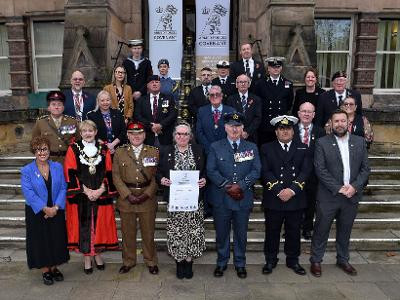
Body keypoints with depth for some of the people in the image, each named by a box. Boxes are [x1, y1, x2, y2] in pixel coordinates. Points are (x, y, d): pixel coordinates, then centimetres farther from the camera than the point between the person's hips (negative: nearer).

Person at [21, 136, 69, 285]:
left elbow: (63, 188, -4)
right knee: (41, 241, 7)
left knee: (57, 239, 10)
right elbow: (29, 193, -14)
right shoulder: (27, 171, -8)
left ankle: (54, 268, 28)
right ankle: (45, 271, 23)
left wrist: (56, 207, -15)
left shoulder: (57, 167, 0)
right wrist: (45, 209, -20)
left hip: (56, 211, 2)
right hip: (37, 213, -2)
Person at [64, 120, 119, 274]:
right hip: (81, 197, -1)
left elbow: (109, 173, 3)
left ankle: (98, 253, 26)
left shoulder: (104, 150, 5)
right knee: (83, 226, 3)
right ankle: (87, 258, 18)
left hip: (101, 196, 2)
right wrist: (86, 191, -13)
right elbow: (70, 174, -6)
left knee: (99, 225, 8)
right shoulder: (73, 149, 0)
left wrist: (101, 190, -10)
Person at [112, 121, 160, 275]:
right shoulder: (119, 153, 5)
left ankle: (150, 261, 26)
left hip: (147, 199, 0)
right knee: (127, 232, 10)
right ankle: (128, 261, 29)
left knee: (148, 232, 8)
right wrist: (128, 195, -10)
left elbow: (157, 176, 0)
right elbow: (116, 176, 0)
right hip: (126, 199, 1)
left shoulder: (154, 152, 3)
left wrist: (147, 194, -11)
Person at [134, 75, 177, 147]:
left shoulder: (168, 98, 10)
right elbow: (137, 116, 2)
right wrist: (150, 126, -12)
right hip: (148, 137, 0)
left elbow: (173, 114, 0)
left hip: (164, 137, 0)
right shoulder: (141, 100, 12)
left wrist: (161, 125, -13)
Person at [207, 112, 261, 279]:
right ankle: (221, 263, 30)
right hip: (221, 199, -1)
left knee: (241, 233, 12)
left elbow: (256, 171, -2)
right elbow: (211, 171, -5)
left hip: (243, 199, 1)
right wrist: (226, 186, -15)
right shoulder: (215, 147, 2)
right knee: (221, 233, 12)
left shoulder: (252, 148, 6)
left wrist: (240, 185, -15)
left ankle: (240, 264, 31)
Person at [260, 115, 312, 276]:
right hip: (273, 199, -1)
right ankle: (270, 260, 25)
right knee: (272, 231, 9)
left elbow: (306, 171, -3)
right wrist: (279, 190, -16)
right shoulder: (267, 148, 4)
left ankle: (293, 260, 29)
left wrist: (292, 190, -15)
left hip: (296, 199, 2)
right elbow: (265, 172, -6)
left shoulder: (302, 148, 9)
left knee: (294, 231, 12)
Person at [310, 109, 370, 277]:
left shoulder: (359, 142, 6)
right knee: (321, 230, 6)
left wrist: (354, 186, -10)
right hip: (328, 196, -3)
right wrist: (338, 188, -15)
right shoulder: (322, 143, -5)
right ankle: (316, 261, 22)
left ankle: (343, 260, 35)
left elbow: (365, 168, 5)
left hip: (352, 195, 3)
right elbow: (320, 169, -10)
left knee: (345, 231, 17)